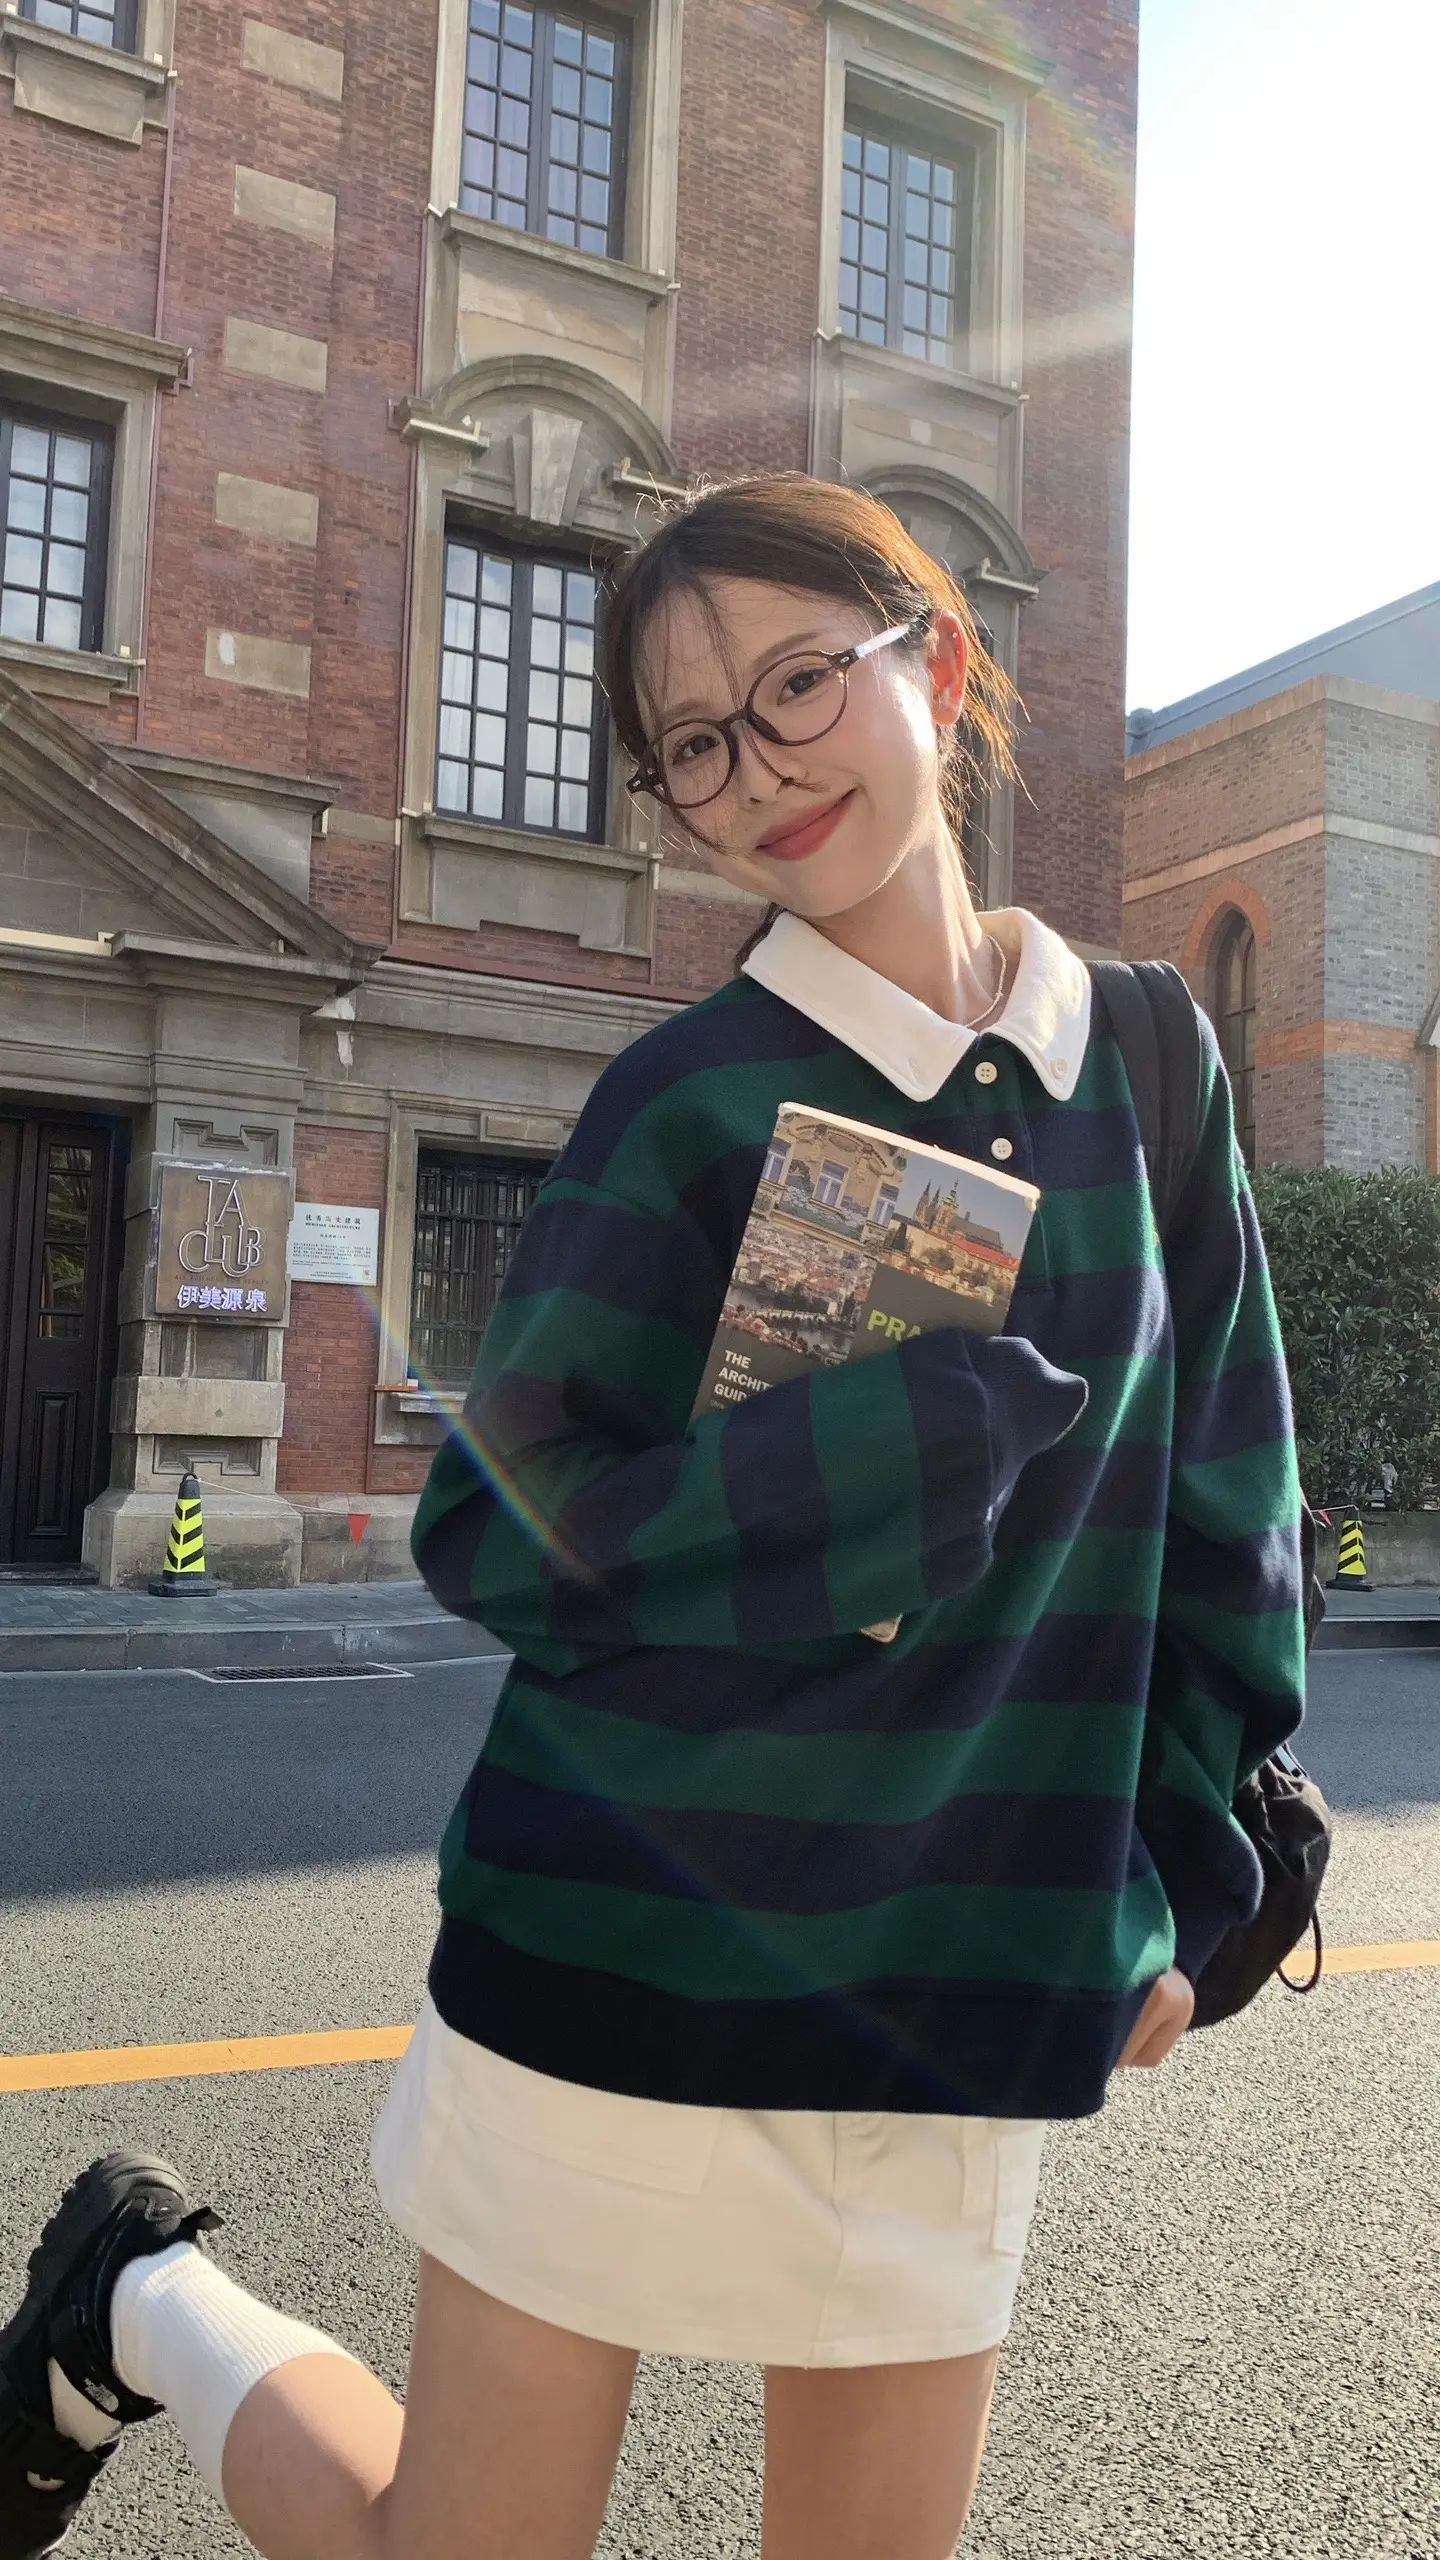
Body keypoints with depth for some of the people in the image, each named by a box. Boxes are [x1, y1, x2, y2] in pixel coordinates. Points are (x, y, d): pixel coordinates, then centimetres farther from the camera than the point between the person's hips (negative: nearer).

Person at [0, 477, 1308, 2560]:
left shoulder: (1148, 1064, 2)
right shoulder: (687, 1104, -9)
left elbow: (1221, 1498, 8)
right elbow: (502, 1528, -12)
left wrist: (1168, 1879, 5)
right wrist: (953, 1419, -21)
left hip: (974, 1983, 4)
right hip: (629, 1950, -3)